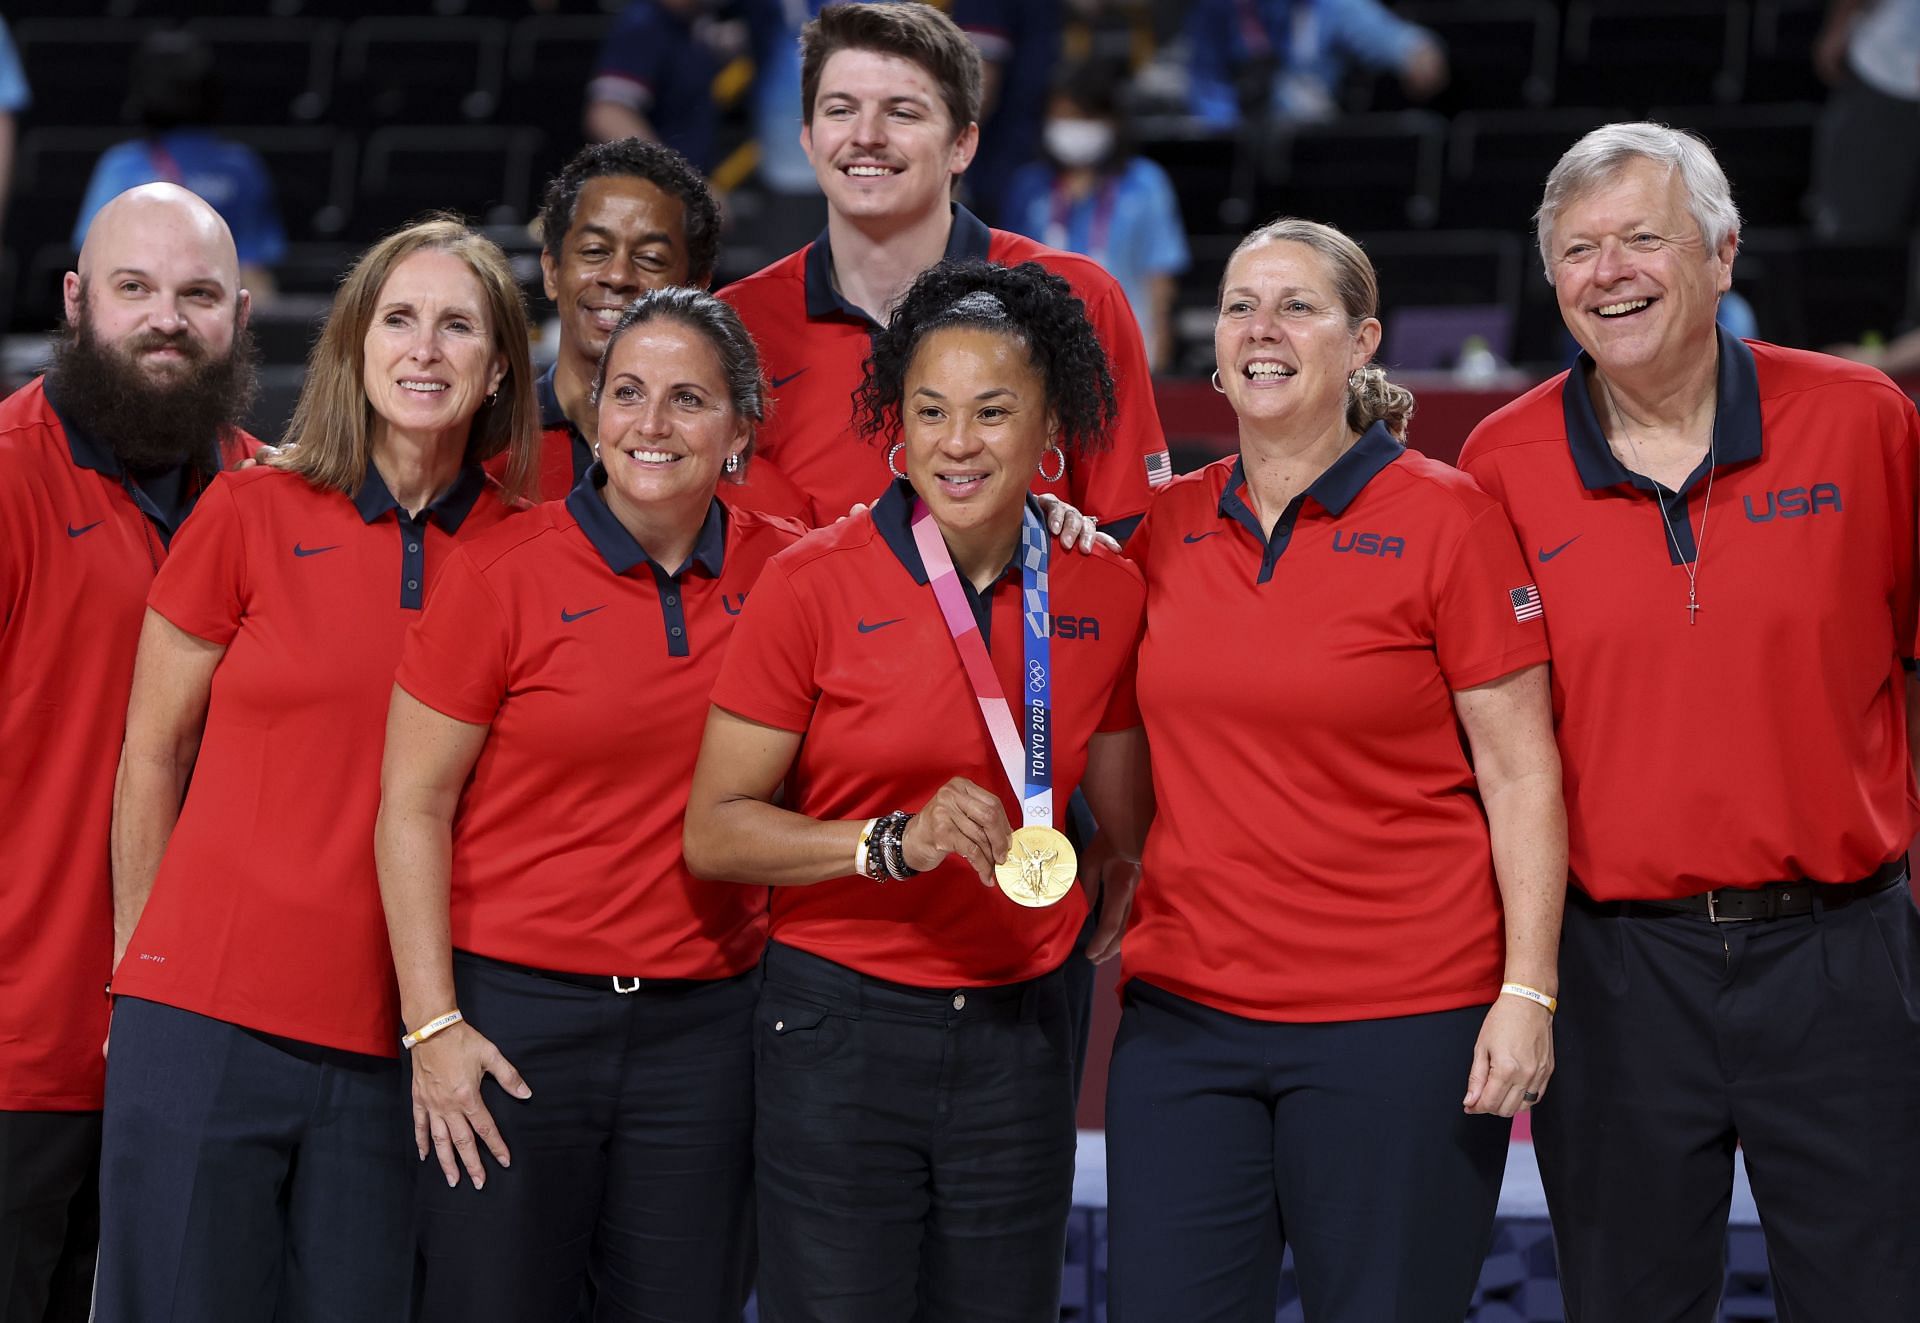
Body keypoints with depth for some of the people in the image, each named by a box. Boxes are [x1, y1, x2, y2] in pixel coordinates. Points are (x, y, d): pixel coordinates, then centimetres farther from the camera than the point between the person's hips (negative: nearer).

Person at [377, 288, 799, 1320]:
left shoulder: (784, 571, 3)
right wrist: (432, 1024, -10)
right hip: (515, 1011, -3)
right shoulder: (505, 574, -6)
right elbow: (412, 808, -4)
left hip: (703, 1027, 3)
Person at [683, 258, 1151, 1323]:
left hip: (1019, 1032, 3)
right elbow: (714, 833, -8)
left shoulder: (1103, 595, 3)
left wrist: (1117, 859, 3)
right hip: (841, 1027, -3)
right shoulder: (814, 584, -8)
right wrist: (894, 842, -19)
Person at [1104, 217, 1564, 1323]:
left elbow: (1520, 774, -5)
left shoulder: (1444, 517, -4)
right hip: (1185, 1018, 4)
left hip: (1400, 1022, -4)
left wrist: (1527, 992, -10)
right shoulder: (1163, 526, 9)